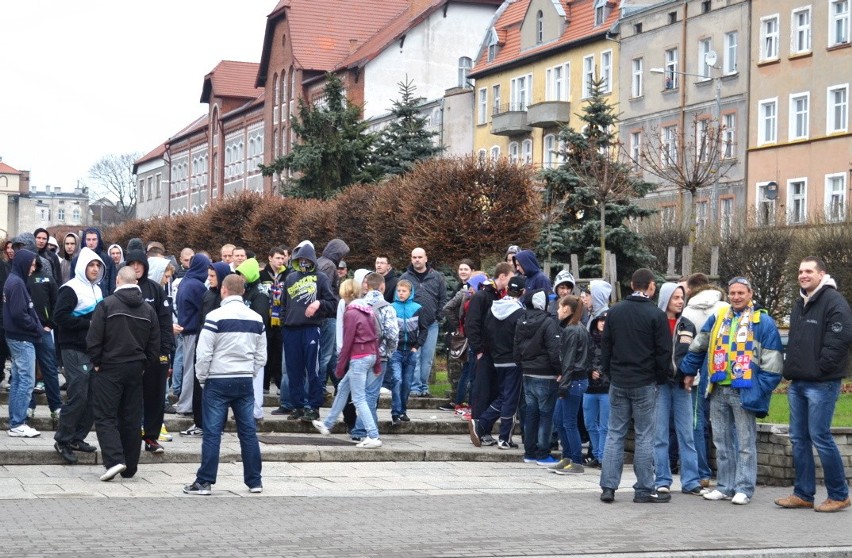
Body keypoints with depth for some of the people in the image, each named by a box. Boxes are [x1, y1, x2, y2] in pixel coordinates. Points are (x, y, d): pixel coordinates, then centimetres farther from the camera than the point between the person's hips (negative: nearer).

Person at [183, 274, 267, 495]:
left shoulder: (216, 316, -11)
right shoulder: (256, 319, 6)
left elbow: (203, 353, -11)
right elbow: (261, 355, 11)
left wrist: (201, 378, 2)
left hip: (218, 381, -5)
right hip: (245, 382, 5)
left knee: (212, 433, -2)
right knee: (248, 431, 9)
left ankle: (204, 482, 0)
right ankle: (254, 481, 13)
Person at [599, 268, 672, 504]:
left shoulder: (614, 312, 4)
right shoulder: (656, 315, -9)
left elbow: (605, 346, 9)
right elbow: (664, 351, -8)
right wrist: (659, 377, 7)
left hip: (618, 382, 4)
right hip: (644, 383, -4)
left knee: (615, 434, 8)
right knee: (644, 436, 1)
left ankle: (608, 487, 5)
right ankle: (644, 489, 4)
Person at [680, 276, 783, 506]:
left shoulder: (763, 322, -5)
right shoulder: (718, 318, 11)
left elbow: (771, 361, -7)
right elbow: (698, 347, 19)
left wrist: (761, 390, -13)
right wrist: (685, 370, 15)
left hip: (745, 391, -5)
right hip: (719, 390, 5)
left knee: (746, 443, 0)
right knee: (722, 441, 11)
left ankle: (744, 488, 5)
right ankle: (724, 486, 18)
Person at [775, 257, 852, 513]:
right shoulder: (800, 304, 18)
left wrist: (821, 367, -16)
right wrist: (791, 368, 16)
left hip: (821, 384, -9)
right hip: (797, 383, 9)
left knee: (820, 437, -8)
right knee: (799, 439, 9)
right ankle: (803, 494, 16)